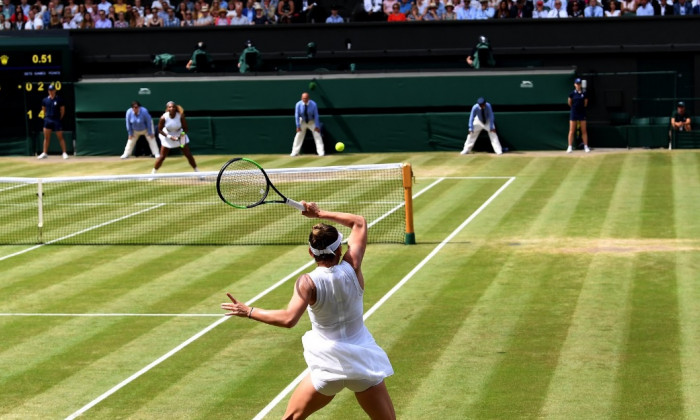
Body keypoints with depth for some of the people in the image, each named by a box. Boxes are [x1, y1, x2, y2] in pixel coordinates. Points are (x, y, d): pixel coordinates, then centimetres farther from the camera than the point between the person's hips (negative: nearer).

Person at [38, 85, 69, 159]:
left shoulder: (59, 99, -3)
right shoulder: (45, 100, 6)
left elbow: (62, 110, 2)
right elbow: (43, 110, 16)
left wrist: (59, 119, 1)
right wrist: (46, 117, 8)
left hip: (57, 120, -3)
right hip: (47, 120, 3)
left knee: (60, 137, -2)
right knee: (46, 138, 6)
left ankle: (64, 153, 2)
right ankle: (45, 153, 12)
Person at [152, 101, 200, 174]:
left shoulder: (180, 116, -23)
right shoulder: (163, 118, -24)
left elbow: (185, 128, -12)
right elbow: (160, 130, -13)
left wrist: (183, 134, -33)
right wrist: (169, 137, -23)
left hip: (180, 136, 1)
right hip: (167, 136, -1)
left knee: (188, 155, 2)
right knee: (162, 156, -2)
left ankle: (197, 172, 14)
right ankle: (153, 173, 12)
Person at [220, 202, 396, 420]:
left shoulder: (307, 282, -16)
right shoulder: (351, 268, -8)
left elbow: (288, 319, -30)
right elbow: (360, 222, 6)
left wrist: (248, 311, -22)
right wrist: (320, 213, 8)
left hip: (329, 367, -2)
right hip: (363, 364, 2)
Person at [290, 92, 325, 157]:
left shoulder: (313, 104, -22)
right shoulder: (298, 104, -18)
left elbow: (316, 115, -17)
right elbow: (297, 115, -12)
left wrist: (317, 126, -19)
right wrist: (298, 126, -14)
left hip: (312, 122, -1)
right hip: (302, 121, 1)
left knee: (317, 135, -8)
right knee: (298, 136, -3)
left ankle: (321, 152, -4)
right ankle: (295, 152, 4)